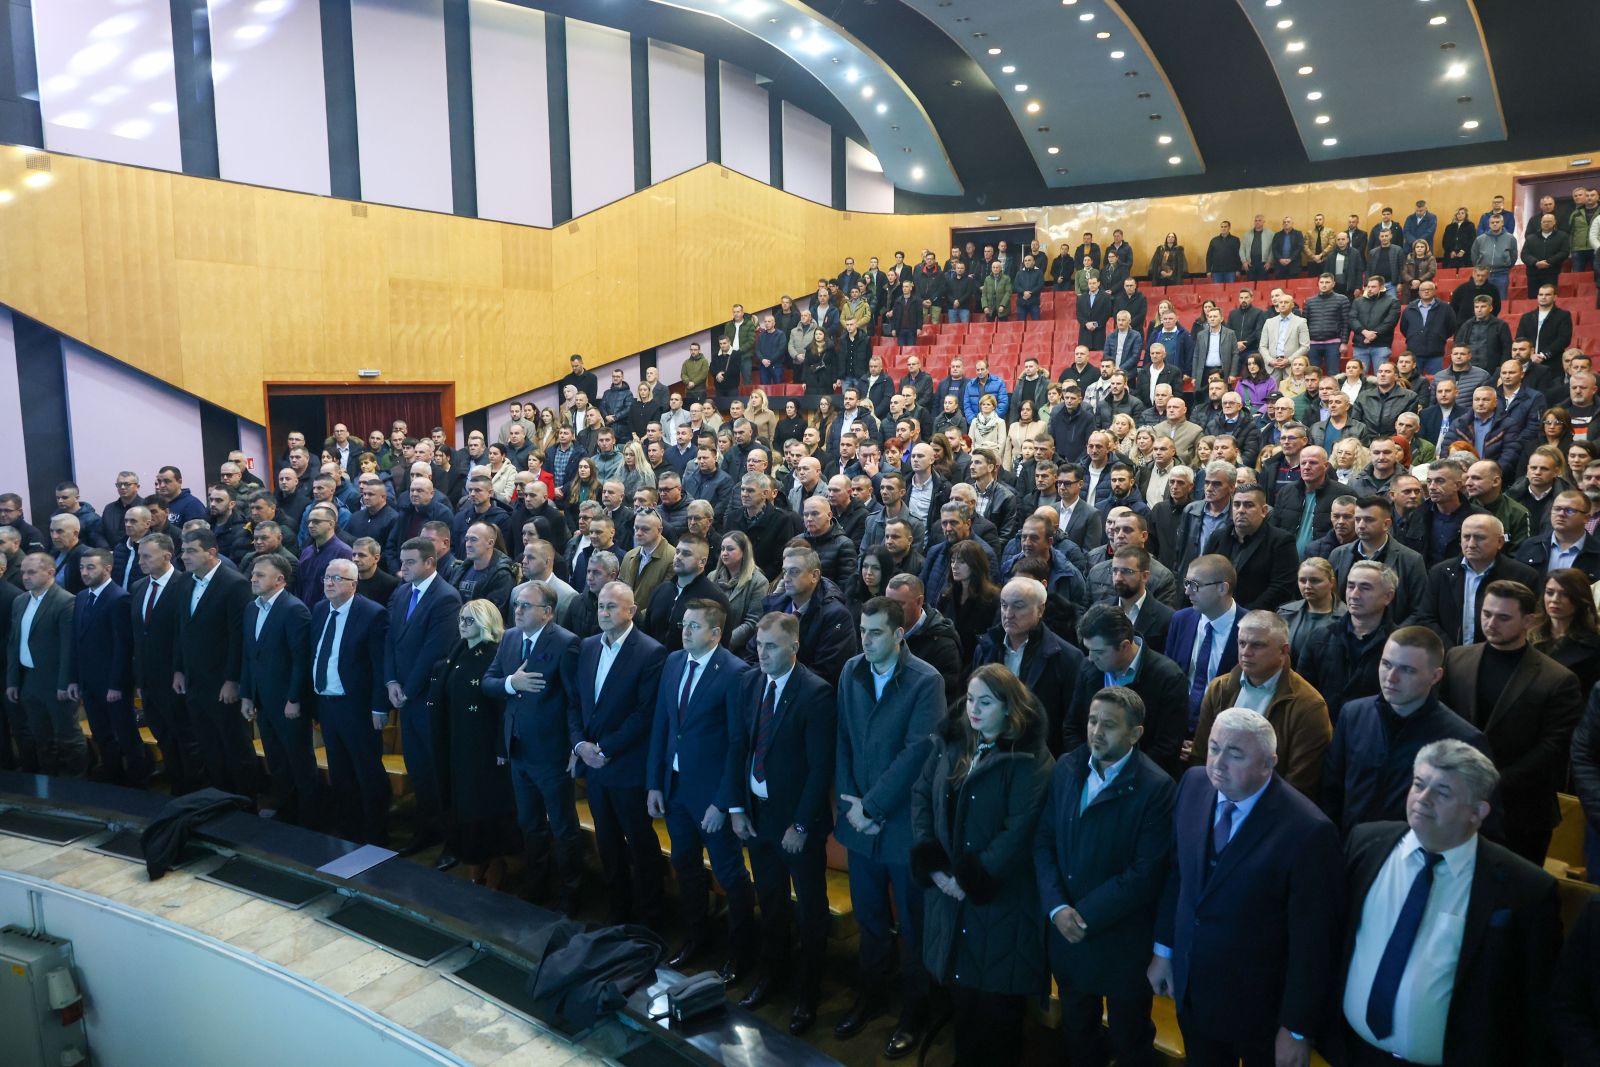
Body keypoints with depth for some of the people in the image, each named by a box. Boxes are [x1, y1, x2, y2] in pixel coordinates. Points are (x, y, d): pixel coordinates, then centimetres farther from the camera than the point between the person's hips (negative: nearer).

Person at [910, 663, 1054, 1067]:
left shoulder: (1029, 759, -13)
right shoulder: (949, 743, 3)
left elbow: (1019, 829, -18)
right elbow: (920, 797, 2)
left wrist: (971, 879, -17)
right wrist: (933, 865, -8)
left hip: (999, 894, -4)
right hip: (947, 887, 5)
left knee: (997, 994, 8)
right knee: (960, 988, 15)